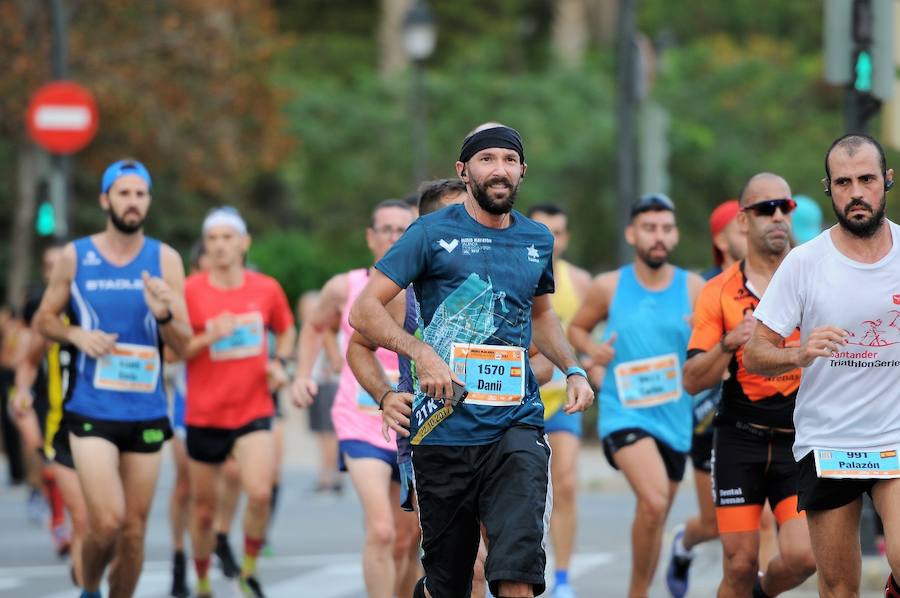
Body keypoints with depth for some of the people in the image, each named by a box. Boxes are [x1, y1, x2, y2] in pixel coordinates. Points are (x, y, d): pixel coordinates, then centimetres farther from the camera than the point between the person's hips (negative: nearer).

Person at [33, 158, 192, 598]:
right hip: (92, 410, -2)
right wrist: (76, 334, -9)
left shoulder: (165, 260, 3)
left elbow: (184, 345, 3)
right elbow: (44, 319, 11)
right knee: (107, 522, -14)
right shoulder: (75, 257, 1)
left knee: (134, 530, 5)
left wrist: (163, 315, -19)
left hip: (146, 411, 2)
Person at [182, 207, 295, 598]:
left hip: (253, 410, 1)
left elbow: (286, 330, 22)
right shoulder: (190, 291, -6)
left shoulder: (266, 289, 2)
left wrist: (279, 362, 3)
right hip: (204, 415, 0)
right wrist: (208, 338, -21)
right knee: (204, 509, 7)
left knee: (260, 493, -22)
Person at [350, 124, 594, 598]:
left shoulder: (538, 240, 13)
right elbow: (364, 311, -5)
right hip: (444, 430, -2)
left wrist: (573, 370, 14)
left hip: (516, 424, 2)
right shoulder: (432, 233, -1)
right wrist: (421, 353, -20)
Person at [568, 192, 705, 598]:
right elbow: (576, 328, 15)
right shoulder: (608, 287, -1)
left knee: (655, 519, 14)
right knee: (653, 501, -26)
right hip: (623, 413, -3)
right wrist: (592, 349, -6)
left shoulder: (694, 289, 1)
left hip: (675, 418, 3)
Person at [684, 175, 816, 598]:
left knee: (801, 556, -13)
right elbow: (693, 381, 1)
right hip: (740, 441, 0)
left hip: (801, 441, 0)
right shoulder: (718, 292, 3)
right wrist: (729, 344, -16)